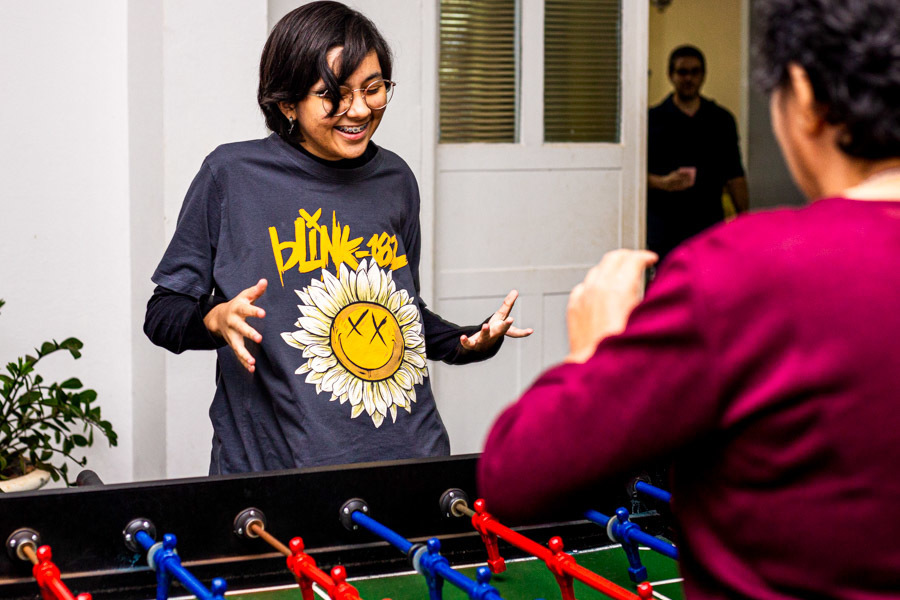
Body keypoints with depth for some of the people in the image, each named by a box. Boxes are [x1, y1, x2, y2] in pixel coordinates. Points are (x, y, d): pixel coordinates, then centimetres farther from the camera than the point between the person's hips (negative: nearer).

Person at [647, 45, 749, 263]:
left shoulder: (721, 120, 12)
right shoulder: (653, 119, 4)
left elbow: (734, 176, 12)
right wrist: (662, 182, -19)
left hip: (708, 222, 2)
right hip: (663, 226, -2)